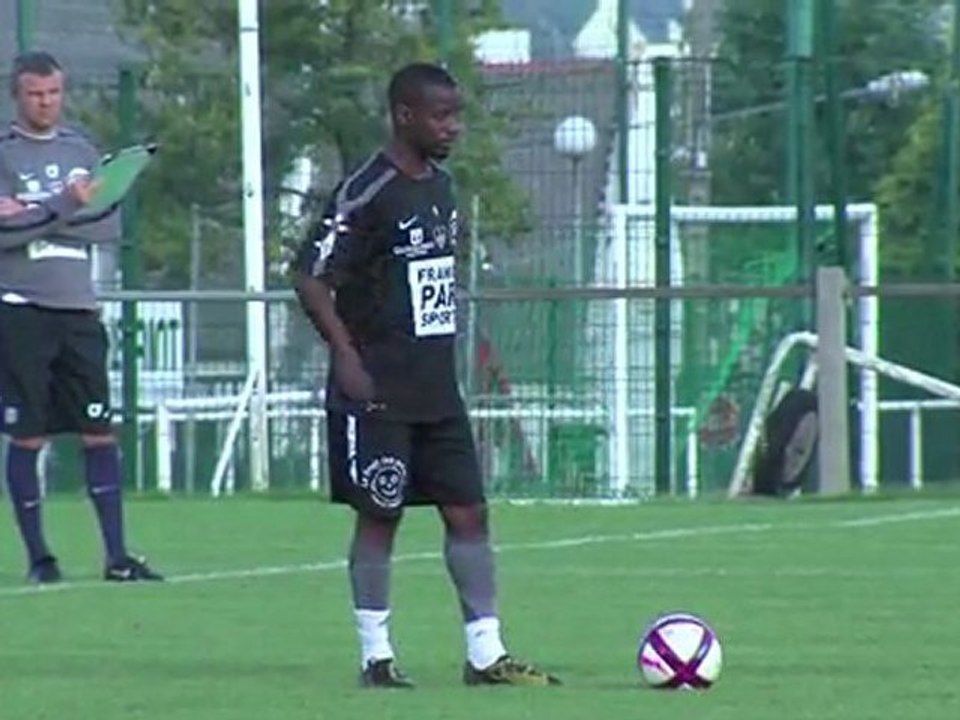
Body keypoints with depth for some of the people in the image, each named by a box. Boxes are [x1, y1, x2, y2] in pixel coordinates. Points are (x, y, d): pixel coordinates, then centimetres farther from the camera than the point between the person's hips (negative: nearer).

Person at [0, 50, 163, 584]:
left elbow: (110, 224, 2)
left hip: (78, 310, 4)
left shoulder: (82, 151, 12)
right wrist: (64, 206, -21)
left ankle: (117, 555, 2)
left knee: (100, 434, 1)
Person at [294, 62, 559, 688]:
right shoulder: (367, 193, -13)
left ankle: (486, 653, 6)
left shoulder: (442, 188, 12)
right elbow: (312, 278, -16)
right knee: (379, 517, -1)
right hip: (378, 394, -8)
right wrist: (347, 355, -20)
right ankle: (376, 655, 6)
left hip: (436, 389, 8)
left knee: (469, 511, 3)